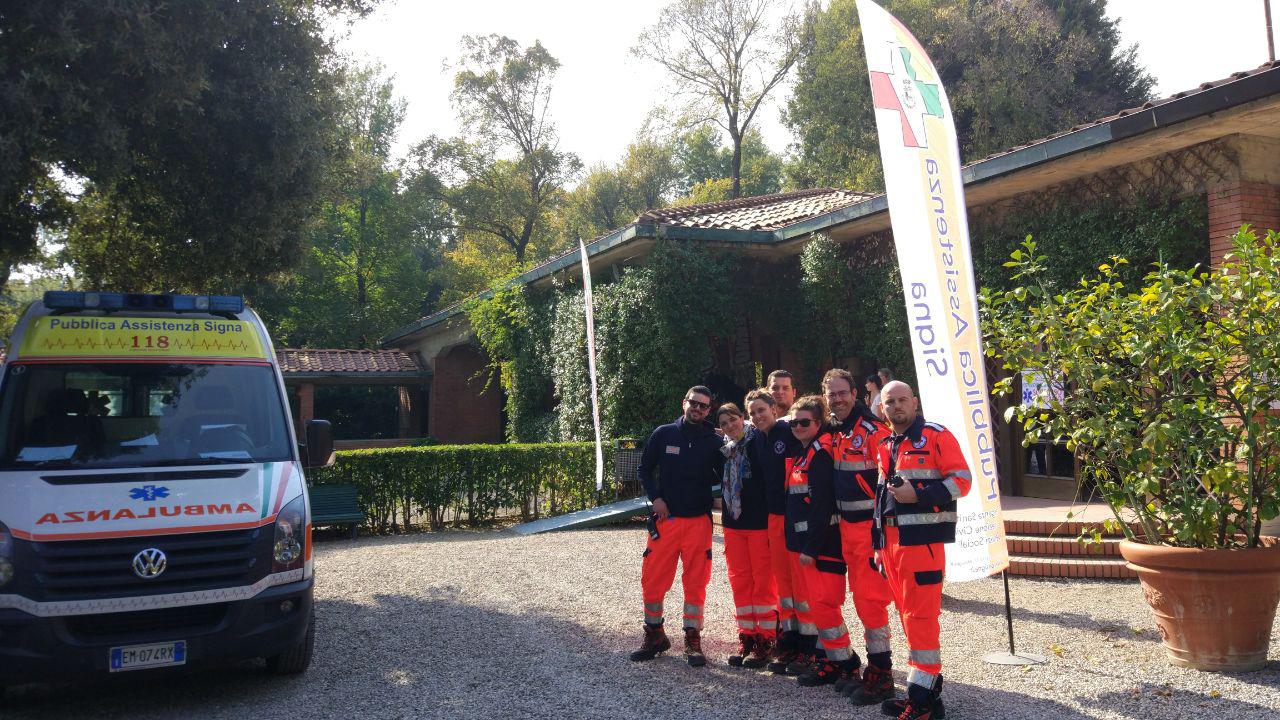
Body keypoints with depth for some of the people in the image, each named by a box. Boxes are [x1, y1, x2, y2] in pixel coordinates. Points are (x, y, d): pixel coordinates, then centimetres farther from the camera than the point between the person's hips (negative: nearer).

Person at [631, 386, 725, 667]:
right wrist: (655, 498, -5)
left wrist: (704, 481, -4)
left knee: (696, 582, 4)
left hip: (699, 520, 0)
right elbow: (645, 469, 7)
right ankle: (654, 635, 19)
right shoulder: (664, 434, 2)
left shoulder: (715, 441, 2)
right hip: (665, 518, 0)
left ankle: (693, 640, 16)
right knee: (653, 579, 1)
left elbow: (723, 476, 12)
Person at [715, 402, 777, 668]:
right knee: (739, 581, 9)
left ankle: (765, 641, 8)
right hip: (733, 524, 6)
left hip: (760, 523, -6)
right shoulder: (725, 450, 11)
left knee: (763, 582, 0)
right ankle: (747, 637, 19)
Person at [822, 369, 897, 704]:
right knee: (862, 598, 13)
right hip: (847, 526, 8)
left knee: (870, 600, -6)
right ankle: (873, 667, 24)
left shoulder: (873, 430, -13)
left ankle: (881, 675, 4)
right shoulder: (835, 433, 11)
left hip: (870, 526, -8)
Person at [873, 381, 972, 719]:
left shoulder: (936, 436, -4)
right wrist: (878, 543, 20)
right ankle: (927, 686, 21)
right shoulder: (885, 447, 17)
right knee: (909, 615, 12)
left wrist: (918, 495, -20)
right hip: (891, 542, 8)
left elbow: (961, 479, -10)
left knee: (919, 616, -8)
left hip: (922, 540, -7)